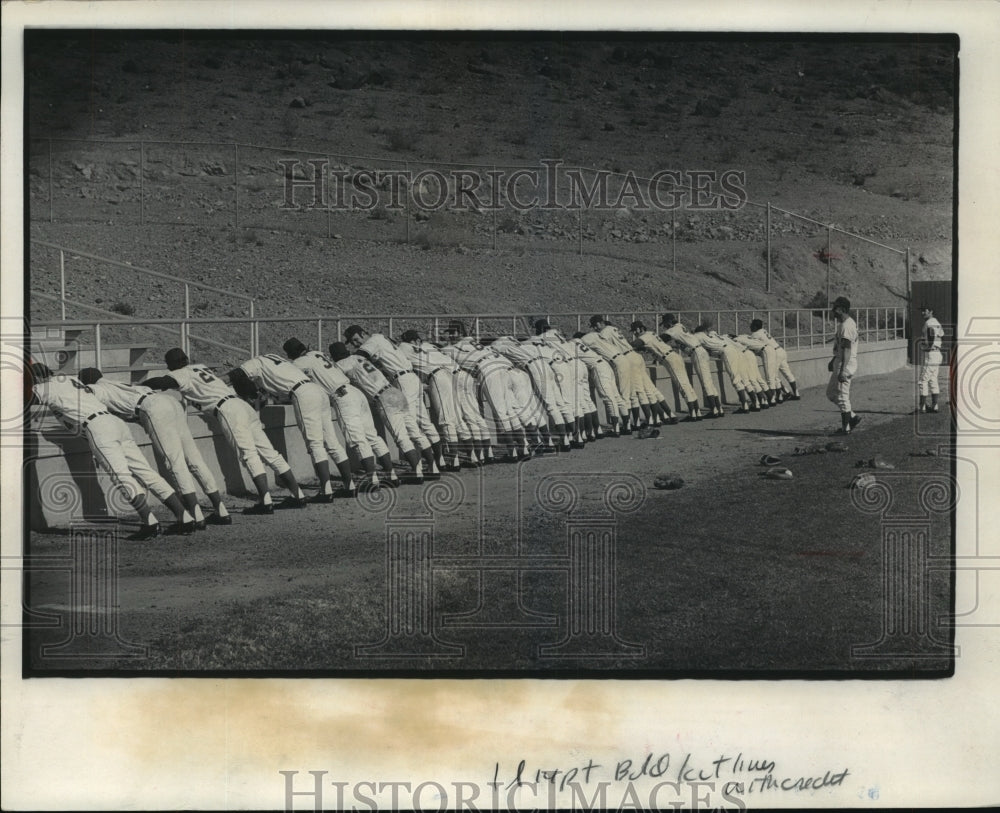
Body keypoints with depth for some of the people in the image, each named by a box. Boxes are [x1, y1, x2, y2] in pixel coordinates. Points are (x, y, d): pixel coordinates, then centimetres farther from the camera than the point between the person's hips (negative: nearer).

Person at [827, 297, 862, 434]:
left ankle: (845, 428, 8)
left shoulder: (846, 326, -20)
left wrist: (842, 370, -27)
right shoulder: (843, 323, 12)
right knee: (831, 392, 18)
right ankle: (853, 417, 20)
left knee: (842, 396, -1)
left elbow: (847, 350, -25)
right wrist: (833, 361, 29)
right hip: (839, 362, 11)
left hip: (845, 365, -11)